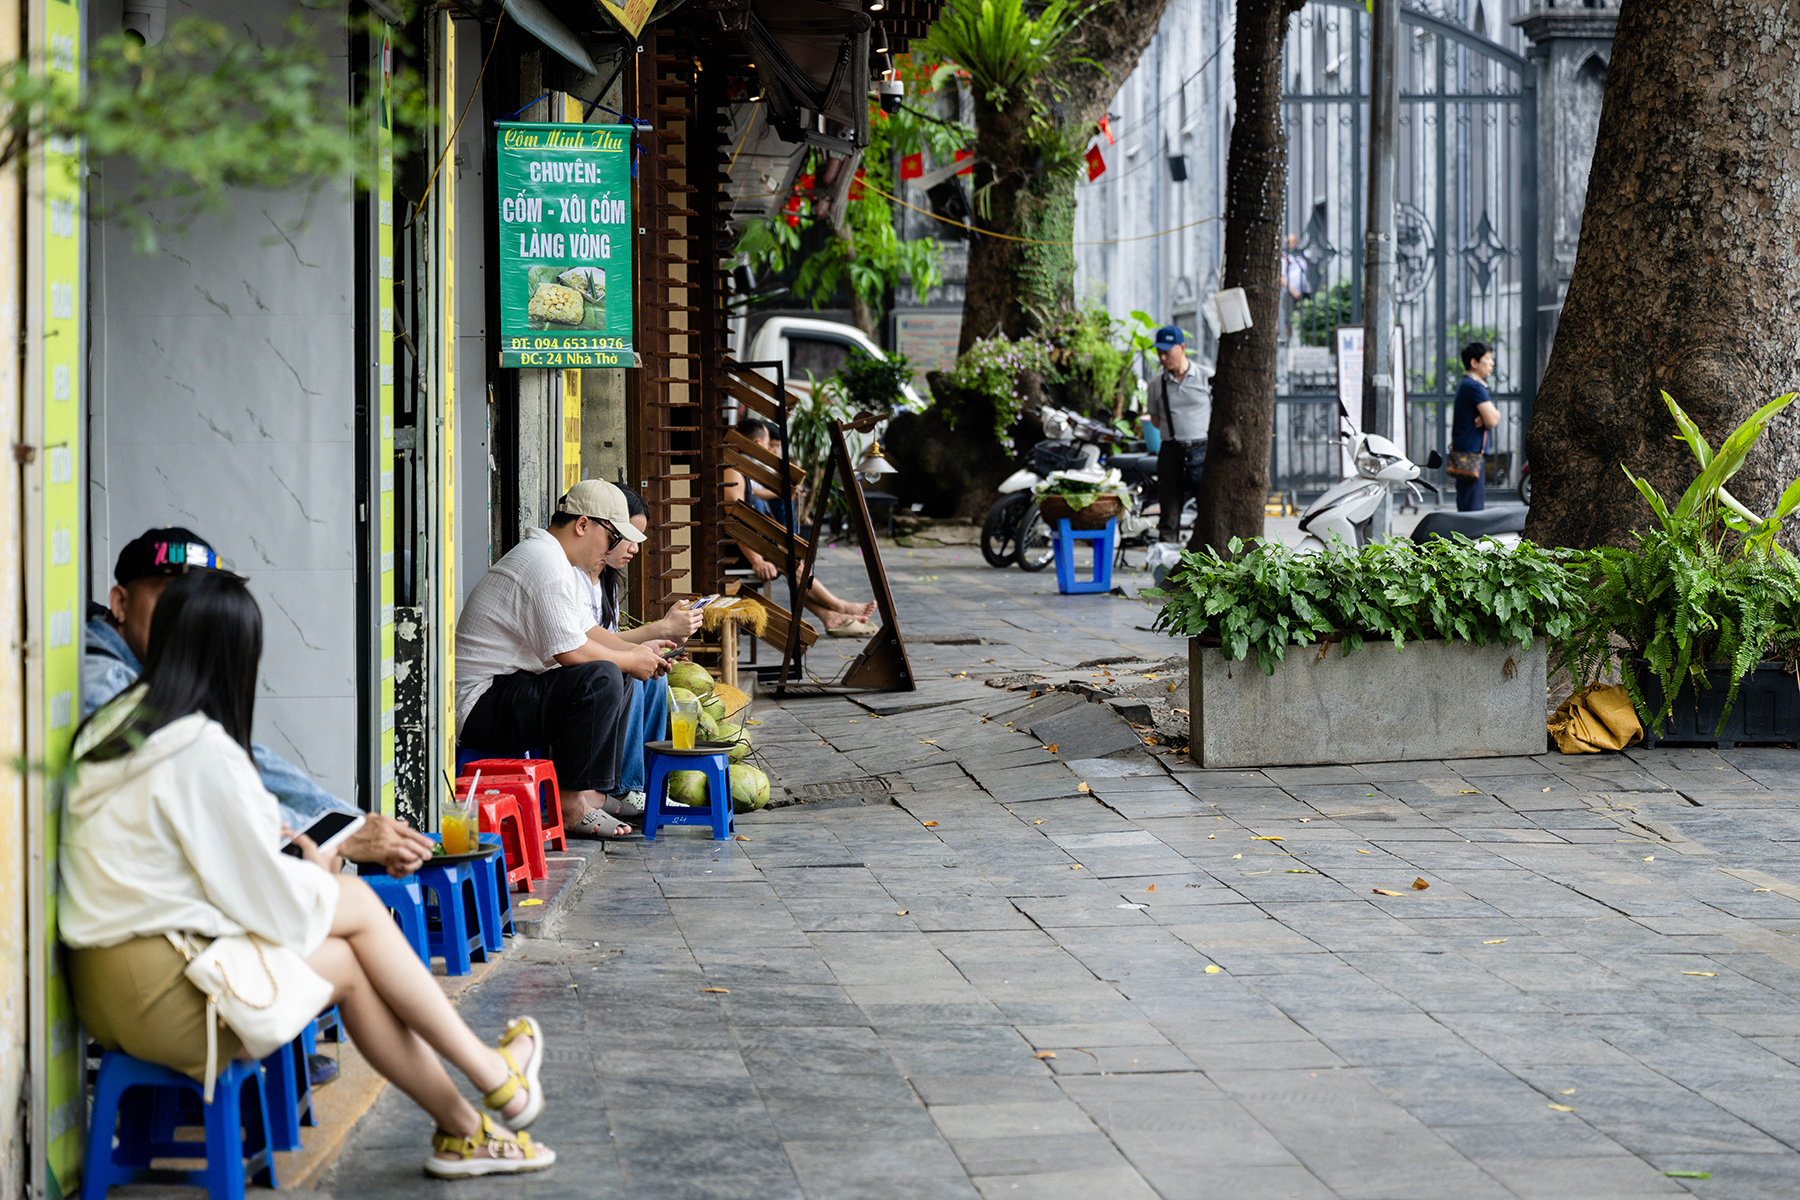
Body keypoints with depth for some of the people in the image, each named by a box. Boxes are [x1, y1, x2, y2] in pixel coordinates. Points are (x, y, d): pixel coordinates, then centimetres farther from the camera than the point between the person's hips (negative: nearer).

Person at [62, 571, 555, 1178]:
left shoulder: (112, 725, 10)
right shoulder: (202, 750, -19)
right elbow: (264, 897, -14)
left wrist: (271, 834, 14)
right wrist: (318, 880, 6)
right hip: (165, 995, -9)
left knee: (349, 962, 13)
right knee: (356, 902, 1)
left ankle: (463, 1128, 20)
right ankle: (493, 1073, 12)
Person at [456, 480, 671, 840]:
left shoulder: (547, 556, 19)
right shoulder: (546, 565, -18)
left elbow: (586, 632, 23)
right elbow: (570, 652, -22)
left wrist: (637, 650, 9)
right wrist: (632, 660, -8)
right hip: (481, 707, -12)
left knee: (617, 673, 16)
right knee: (602, 678, -28)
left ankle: (596, 792, 9)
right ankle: (573, 805, -22)